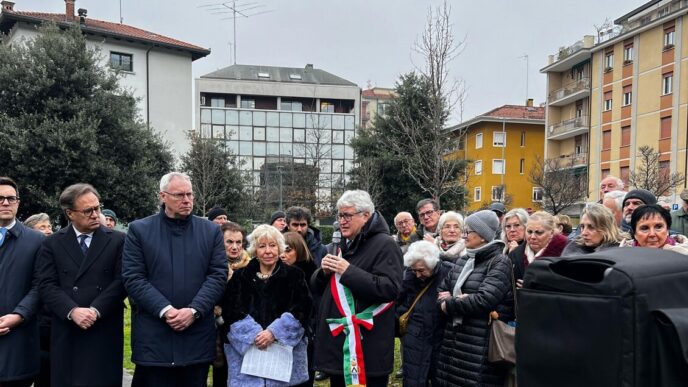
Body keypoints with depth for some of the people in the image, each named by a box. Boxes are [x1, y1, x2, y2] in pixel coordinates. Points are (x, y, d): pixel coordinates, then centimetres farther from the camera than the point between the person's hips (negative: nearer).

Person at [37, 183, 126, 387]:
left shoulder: (118, 240, 4)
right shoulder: (52, 243, 8)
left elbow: (121, 281, -3)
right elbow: (47, 285, 0)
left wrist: (96, 310, -14)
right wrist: (73, 311, -14)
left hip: (105, 332, -1)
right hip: (66, 333, 1)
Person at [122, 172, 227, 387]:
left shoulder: (211, 231, 7)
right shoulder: (139, 230, 3)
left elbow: (218, 276, 1)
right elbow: (133, 278, -4)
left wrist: (194, 310, -12)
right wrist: (165, 310, -15)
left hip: (198, 336, 2)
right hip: (153, 337, -1)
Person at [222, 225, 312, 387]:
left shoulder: (294, 276, 6)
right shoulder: (240, 276, 9)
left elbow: (301, 309, -4)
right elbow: (230, 310, 0)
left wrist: (274, 332, -15)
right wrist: (254, 334, -14)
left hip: (285, 351, -1)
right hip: (247, 350, 1)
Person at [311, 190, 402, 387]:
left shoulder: (384, 245, -10)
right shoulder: (342, 245, 16)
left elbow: (390, 289, -23)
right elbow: (317, 288, 19)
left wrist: (349, 271, -22)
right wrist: (323, 272, -4)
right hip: (335, 341, 8)